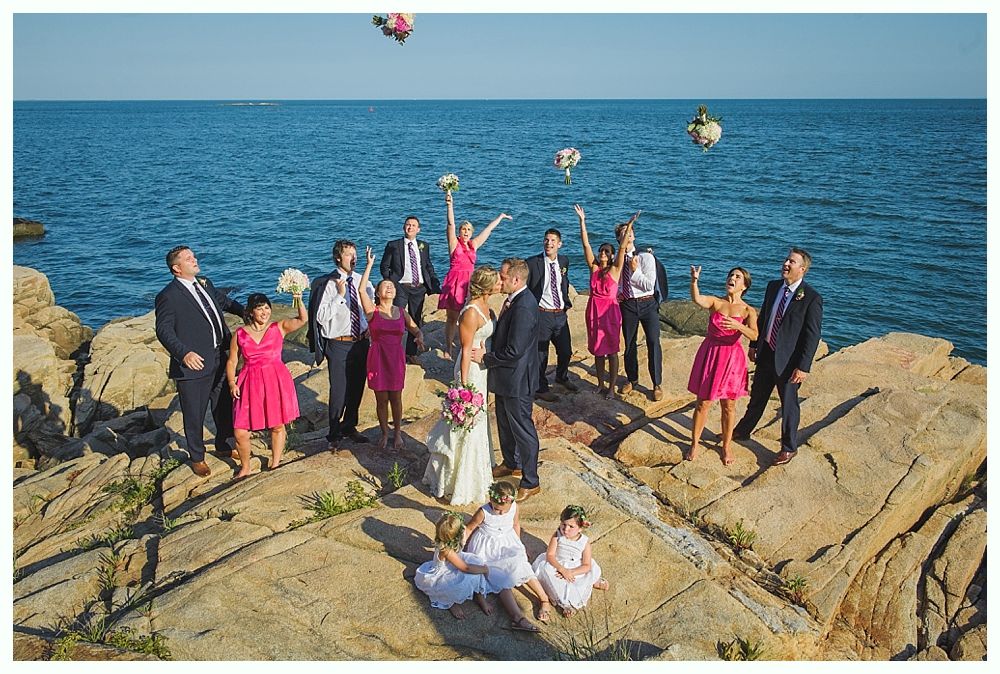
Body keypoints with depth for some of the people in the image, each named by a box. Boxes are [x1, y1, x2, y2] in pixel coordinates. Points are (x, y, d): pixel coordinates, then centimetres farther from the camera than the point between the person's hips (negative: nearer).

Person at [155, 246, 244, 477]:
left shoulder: (205, 284, 9)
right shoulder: (168, 297, -14)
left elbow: (225, 301, 25)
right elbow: (164, 330, -18)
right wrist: (184, 353, -32)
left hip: (219, 360, 7)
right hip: (194, 363, -7)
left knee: (224, 406, 21)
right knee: (194, 415, 7)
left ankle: (223, 445, 43)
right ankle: (197, 458, 26)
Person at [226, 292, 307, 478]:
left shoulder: (279, 327, 3)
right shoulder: (239, 334, 5)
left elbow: (302, 320, -8)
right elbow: (231, 361, 7)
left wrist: (299, 300, -21)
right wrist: (232, 383, -5)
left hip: (276, 382, 0)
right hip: (250, 384, 1)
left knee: (277, 426, 7)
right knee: (240, 432, -2)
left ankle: (275, 464, 25)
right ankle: (245, 468, 20)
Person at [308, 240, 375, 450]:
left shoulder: (362, 281, 3)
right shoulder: (328, 284, -11)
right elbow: (321, 317, -18)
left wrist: (370, 326, 3)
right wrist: (339, 296, -21)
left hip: (361, 342, 5)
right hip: (339, 344, -5)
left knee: (357, 388, 17)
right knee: (339, 391, -1)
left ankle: (349, 428, 37)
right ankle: (334, 435, 18)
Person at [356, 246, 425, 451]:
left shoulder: (401, 312, 6)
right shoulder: (372, 311, -4)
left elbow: (416, 329, 4)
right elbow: (362, 289, -18)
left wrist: (419, 338, -20)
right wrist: (370, 264, -20)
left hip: (397, 358, 2)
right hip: (378, 358, -2)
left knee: (396, 398, 8)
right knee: (381, 399, 6)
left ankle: (397, 433, 26)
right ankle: (385, 434, 24)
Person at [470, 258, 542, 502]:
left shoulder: (523, 308, -28)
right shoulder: (514, 299, 3)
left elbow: (514, 351, -29)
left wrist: (485, 357, -17)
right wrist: (489, 353, 2)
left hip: (516, 379, -10)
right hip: (505, 376, 10)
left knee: (522, 429, 3)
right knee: (505, 422, 26)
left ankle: (530, 482, 17)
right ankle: (511, 464, 47)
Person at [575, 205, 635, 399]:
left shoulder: (615, 270, -4)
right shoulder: (594, 268, 3)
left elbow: (622, 248, -14)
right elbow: (586, 244, -1)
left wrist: (628, 227, -24)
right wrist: (582, 221, -6)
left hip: (610, 311, -4)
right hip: (594, 310, 4)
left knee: (611, 350, 3)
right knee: (597, 350, 13)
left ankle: (611, 387, 11)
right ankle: (600, 384, 26)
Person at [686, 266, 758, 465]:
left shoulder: (748, 311, -2)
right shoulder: (715, 302, -1)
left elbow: (754, 335, -19)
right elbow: (697, 299, -23)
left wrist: (738, 325, -38)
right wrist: (694, 280, -40)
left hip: (731, 358, 0)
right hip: (709, 354, 0)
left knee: (729, 405, 10)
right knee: (703, 403, 6)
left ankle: (726, 447, 26)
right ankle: (694, 445, 21)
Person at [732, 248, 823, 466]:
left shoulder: (812, 298, -18)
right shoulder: (773, 286, 2)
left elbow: (813, 335, -17)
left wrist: (803, 367, -20)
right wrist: (754, 344, 15)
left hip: (789, 360, -6)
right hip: (766, 354, 6)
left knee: (789, 403, 10)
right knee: (757, 397, 22)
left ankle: (789, 447, 28)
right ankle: (742, 431, 42)